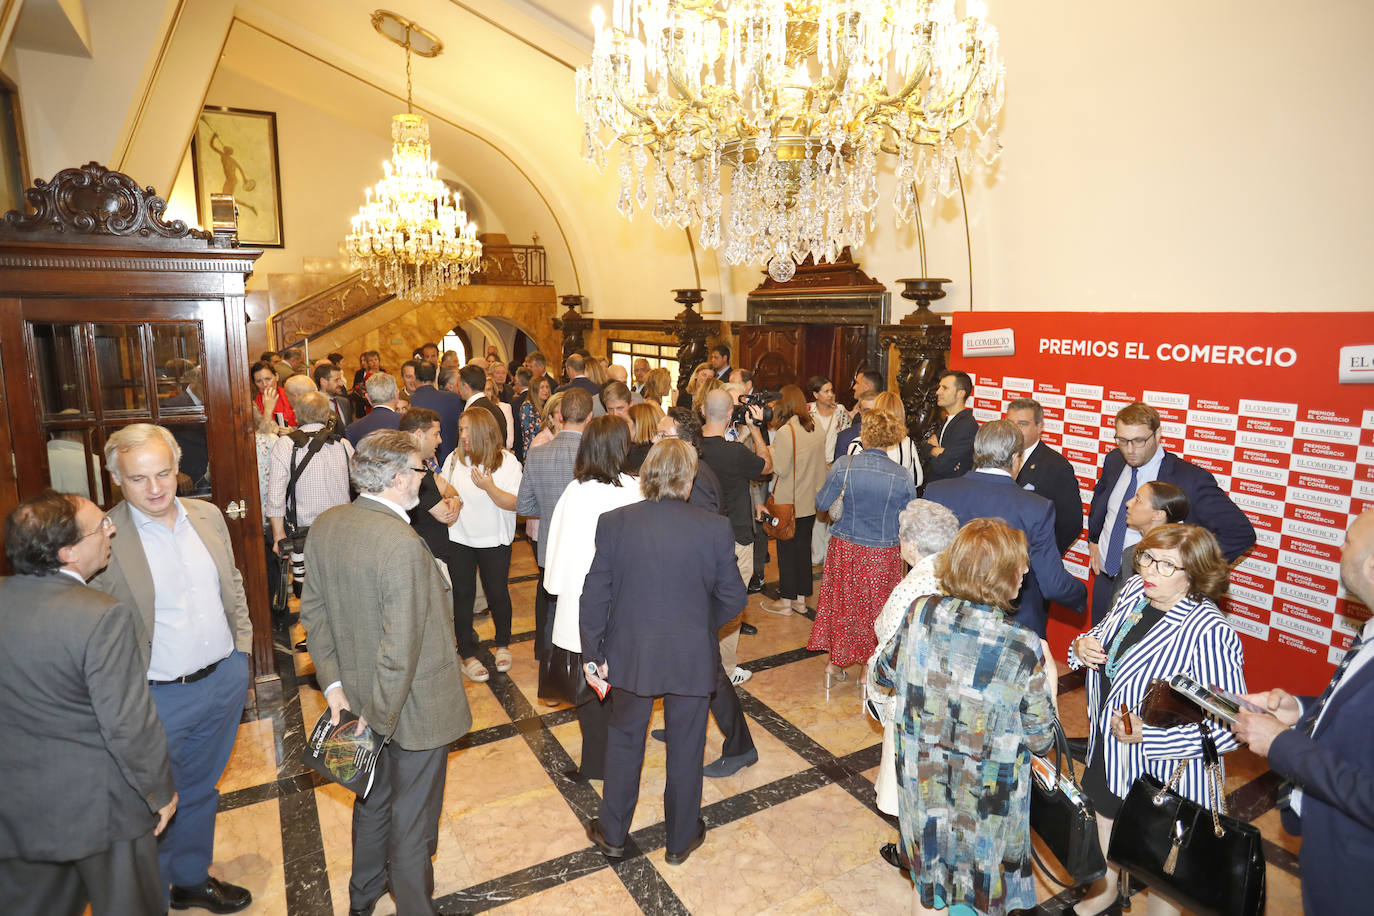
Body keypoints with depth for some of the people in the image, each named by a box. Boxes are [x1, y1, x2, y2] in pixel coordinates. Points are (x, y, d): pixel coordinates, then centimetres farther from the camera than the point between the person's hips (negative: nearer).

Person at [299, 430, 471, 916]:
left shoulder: (325, 526, -5)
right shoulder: (404, 546, -31)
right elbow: (400, 651, -29)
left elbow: (313, 610, 3)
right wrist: (380, 719, -16)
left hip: (360, 692, 8)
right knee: (412, 822, 14)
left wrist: (334, 682, 5)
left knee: (373, 799, 30)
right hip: (415, 709, -8)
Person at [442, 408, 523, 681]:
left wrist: (489, 487, -29)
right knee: (463, 595, 8)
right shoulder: (454, 459, -1)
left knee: (498, 594, 9)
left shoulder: (507, 461, -11)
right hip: (459, 539, 2)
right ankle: (467, 654, 23)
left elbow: (514, 503, -16)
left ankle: (502, 645, 33)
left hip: (494, 541, -2)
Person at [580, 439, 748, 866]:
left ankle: (612, 833, 39)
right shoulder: (715, 529, -14)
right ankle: (681, 838, 38)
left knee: (624, 741, 22)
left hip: (630, 655, 1)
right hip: (692, 658, 0)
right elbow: (733, 599, -7)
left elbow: (595, 596, -9)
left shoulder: (614, 523, -13)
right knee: (685, 748, 19)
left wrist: (595, 652, 3)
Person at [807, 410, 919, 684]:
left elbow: (823, 503, -5)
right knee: (876, 606, 16)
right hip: (884, 552, -1)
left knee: (844, 601, 18)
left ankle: (836, 662, 29)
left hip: (845, 548, 1)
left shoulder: (843, 466, -14)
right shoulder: (902, 476, -14)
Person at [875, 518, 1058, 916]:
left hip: (922, 779, 3)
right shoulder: (1025, 649, -26)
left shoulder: (920, 614, -18)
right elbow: (1040, 740, -13)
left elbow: (886, 673, 1)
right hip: (986, 802, -2)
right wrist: (1049, 681, 0)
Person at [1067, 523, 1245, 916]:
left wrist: (1147, 735, -31)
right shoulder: (1135, 590, -9)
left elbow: (1229, 729, -28)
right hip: (1107, 752, 7)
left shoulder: (1209, 633, -31)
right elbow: (1105, 634, 11)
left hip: (1165, 773, -7)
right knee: (1103, 817, 30)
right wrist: (1083, 645, -11)